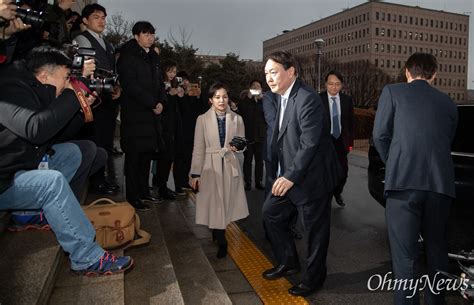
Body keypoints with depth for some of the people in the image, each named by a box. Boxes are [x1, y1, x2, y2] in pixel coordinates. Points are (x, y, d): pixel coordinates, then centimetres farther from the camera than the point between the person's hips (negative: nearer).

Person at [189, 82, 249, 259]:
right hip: (210, 168, -1)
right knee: (214, 205, 1)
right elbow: (198, 148, 0)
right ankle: (221, 242, 16)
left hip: (231, 167, 1)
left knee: (227, 204, 6)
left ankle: (218, 235, 30)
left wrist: (237, 147, -18)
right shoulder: (203, 119, 0)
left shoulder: (237, 119, 3)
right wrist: (195, 173, -3)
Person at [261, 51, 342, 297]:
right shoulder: (283, 98, 9)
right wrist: (280, 174, 9)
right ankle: (288, 262, 36)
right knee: (270, 213, 17)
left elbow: (309, 143, -25)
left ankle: (314, 276, 29)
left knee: (314, 229, 7)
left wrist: (291, 176, -23)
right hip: (289, 175, 10)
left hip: (311, 177, -9)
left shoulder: (307, 100, -21)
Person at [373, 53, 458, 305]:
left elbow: (380, 136, 4)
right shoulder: (448, 103, 19)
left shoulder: (392, 92, 9)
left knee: (405, 256, 0)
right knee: (437, 252, 19)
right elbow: (447, 143, 19)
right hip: (440, 183, 4)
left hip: (403, 182, -4)